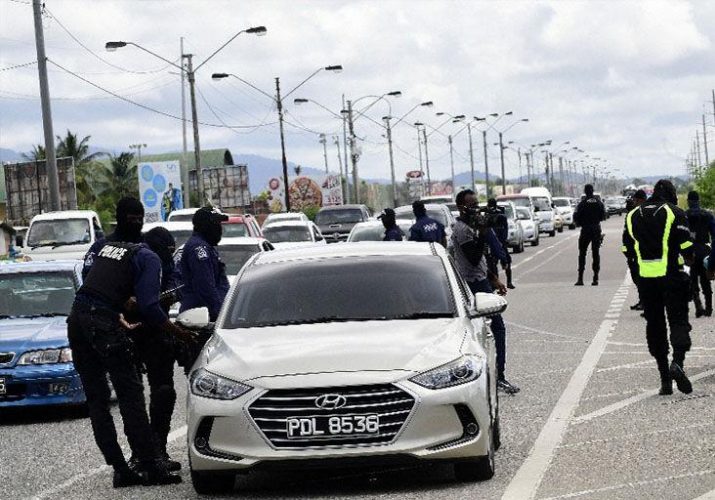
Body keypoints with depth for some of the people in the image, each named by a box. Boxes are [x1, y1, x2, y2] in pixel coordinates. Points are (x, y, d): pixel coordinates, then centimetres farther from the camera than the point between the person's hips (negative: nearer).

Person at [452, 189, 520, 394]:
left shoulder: (469, 227, 18)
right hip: (475, 284, -11)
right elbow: (474, 258, -23)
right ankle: (498, 377, -12)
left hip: (478, 282, 11)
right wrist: (483, 234, -25)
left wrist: (493, 279, 23)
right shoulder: (462, 229, -15)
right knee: (497, 328, -11)